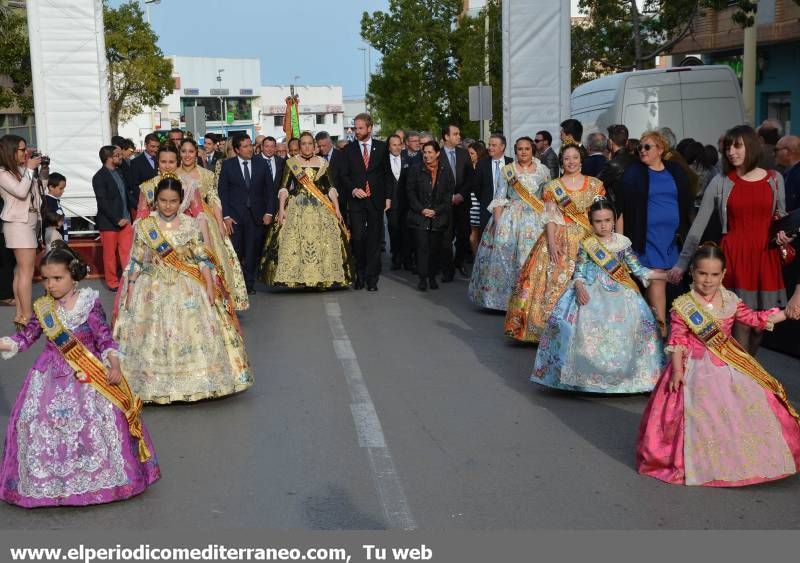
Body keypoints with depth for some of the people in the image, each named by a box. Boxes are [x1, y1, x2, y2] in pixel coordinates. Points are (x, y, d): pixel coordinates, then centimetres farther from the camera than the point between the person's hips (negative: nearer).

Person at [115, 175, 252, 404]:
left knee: (193, 335, 1)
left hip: (188, 291, 0)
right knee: (153, 339, 2)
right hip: (154, 291, 0)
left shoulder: (190, 224, -2)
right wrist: (130, 291, 0)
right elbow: (136, 261, 2)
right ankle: (156, 386, 15)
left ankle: (193, 383, 15)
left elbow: (202, 258, -1)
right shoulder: (144, 226, -2)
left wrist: (211, 287, -7)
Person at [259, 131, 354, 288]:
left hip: (321, 209, 1)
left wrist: (337, 209, 0)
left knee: (323, 243, -4)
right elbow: (284, 188, 1)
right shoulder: (291, 163, 6)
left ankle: (322, 278, 4)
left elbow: (331, 187, 9)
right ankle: (299, 278, -4)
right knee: (295, 241, -9)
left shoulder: (323, 163, 11)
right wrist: (281, 209, -10)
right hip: (296, 209, -1)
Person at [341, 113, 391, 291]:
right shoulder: (349, 149, 7)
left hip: (376, 200, 0)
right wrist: (353, 189, -9)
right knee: (358, 237, -8)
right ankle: (360, 274, 9)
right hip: (356, 200, 0)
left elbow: (387, 173, 9)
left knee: (374, 239, 1)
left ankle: (372, 278, 7)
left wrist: (388, 197, 4)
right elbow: (344, 175, 8)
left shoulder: (381, 147, 6)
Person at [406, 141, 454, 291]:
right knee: (422, 247, -7)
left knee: (435, 248, 3)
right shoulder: (415, 169, 1)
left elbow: (449, 194, 2)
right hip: (419, 216, -1)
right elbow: (410, 192, 2)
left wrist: (436, 211, -6)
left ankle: (432, 277, 15)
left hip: (439, 216, 1)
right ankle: (422, 278, -3)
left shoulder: (446, 170, 2)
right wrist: (421, 210, -7)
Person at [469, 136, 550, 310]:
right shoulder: (507, 170, 5)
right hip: (509, 219, 0)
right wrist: (497, 221, -9)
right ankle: (505, 296, 7)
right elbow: (499, 198, 1)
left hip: (535, 220, 0)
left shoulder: (543, 171, 7)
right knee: (504, 255, -5)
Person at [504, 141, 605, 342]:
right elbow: (550, 218, -2)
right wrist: (552, 243, -14)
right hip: (560, 241, -1)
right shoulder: (552, 187, 4)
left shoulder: (595, 184, 7)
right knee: (556, 282, -5)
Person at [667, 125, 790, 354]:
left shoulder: (774, 179, 6)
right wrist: (682, 262, -6)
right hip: (734, 255, -3)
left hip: (765, 256, 3)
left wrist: (782, 232, -3)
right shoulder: (720, 183, -2)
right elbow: (698, 225, -3)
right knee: (742, 323, -6)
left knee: (760, 325, 7)